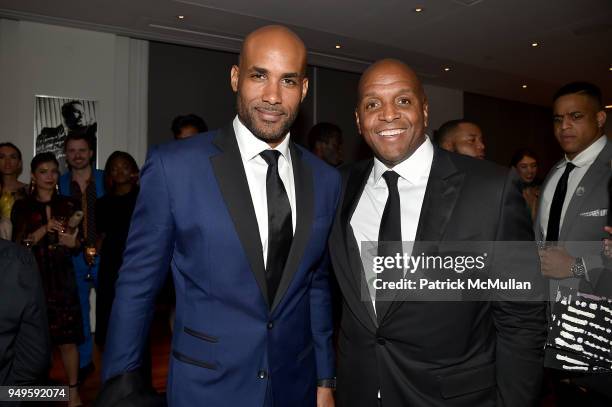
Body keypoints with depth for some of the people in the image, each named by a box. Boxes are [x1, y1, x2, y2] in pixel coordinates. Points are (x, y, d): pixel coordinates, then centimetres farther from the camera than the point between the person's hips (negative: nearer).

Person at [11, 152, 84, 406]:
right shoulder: (22, 207, 3)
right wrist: (46, 228, -19)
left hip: (62, 281, 0)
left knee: (68, 339, 0)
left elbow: (78, 245, 7)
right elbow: (18, 244, -6)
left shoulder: (68, 206, 6)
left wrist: (72, 242, -15)